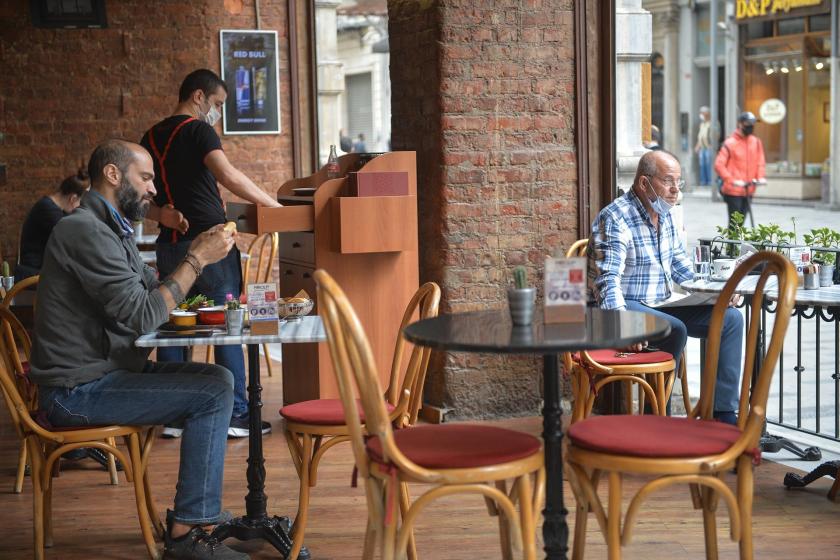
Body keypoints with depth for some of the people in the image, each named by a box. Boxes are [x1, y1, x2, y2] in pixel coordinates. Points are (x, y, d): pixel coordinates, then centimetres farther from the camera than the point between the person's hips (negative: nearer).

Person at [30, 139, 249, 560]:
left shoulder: (110, 229, 16)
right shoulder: (86, 230, -17)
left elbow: (155, 289, 17)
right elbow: (143, 316, -22)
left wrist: (197, 253, 2)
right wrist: (197, 259, -16)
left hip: (106, 371, 10)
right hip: (78, 392, -10)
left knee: (218, 380, 4)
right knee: (213, 393, -16)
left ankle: (198, 509, 9)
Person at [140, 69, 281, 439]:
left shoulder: (151, 138, 15)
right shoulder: (198, 130, -8)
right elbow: (227, 175, -22)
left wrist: (162, 214, -1)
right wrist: (272, 204, -18)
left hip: (171, 243, 7)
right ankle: (237, 415, -1)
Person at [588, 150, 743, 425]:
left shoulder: (665, 216, 12)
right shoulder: (615, 218, -16)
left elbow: (681, 267, 23)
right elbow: (608, 280, -26)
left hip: (661, 304, 9)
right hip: (628, 306, -9)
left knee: (730, 318, -4)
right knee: (675, 329, -34)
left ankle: (724, 414, -6)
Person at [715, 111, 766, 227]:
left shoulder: (756, 142, 7)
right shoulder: (730, 143, -10)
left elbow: (760, 161, 10)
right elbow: (719, 165, -15)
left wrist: (760, 177, -8)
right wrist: (732, 180, -23)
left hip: (748, 190, 5)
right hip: (733, 191, -5)